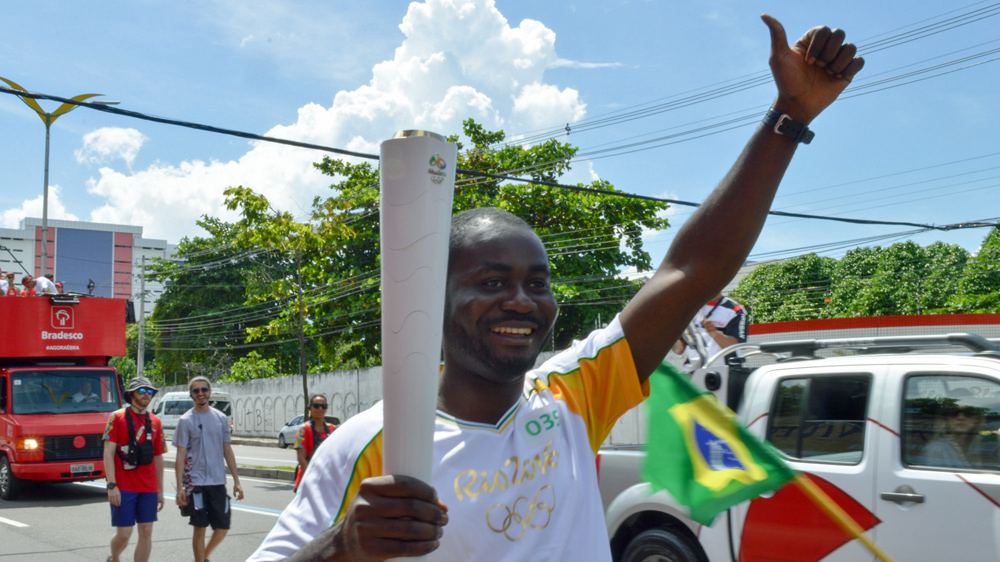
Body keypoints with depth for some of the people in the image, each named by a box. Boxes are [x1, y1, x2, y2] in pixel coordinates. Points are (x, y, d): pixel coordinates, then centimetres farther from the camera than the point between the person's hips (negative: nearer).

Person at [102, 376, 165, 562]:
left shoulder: (155, 422, 11)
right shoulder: (117, 418, -2)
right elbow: (108, 453, -7)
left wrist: (160, 491, 15)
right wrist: (112, 485, -15)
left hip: (148, 489, 4)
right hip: (123, 488, -4)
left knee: (146, 532, 2)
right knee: (123, 534, -1)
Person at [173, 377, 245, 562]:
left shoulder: (221, 418, 8)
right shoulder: (186, 420, -2)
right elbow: (181, 455, -4)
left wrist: (236, 481, 8)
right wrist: (180, 487, -10)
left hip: (218, 482, 4)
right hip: (196, 482, -4)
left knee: (222, 527, 6)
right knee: (200, 528, 0)